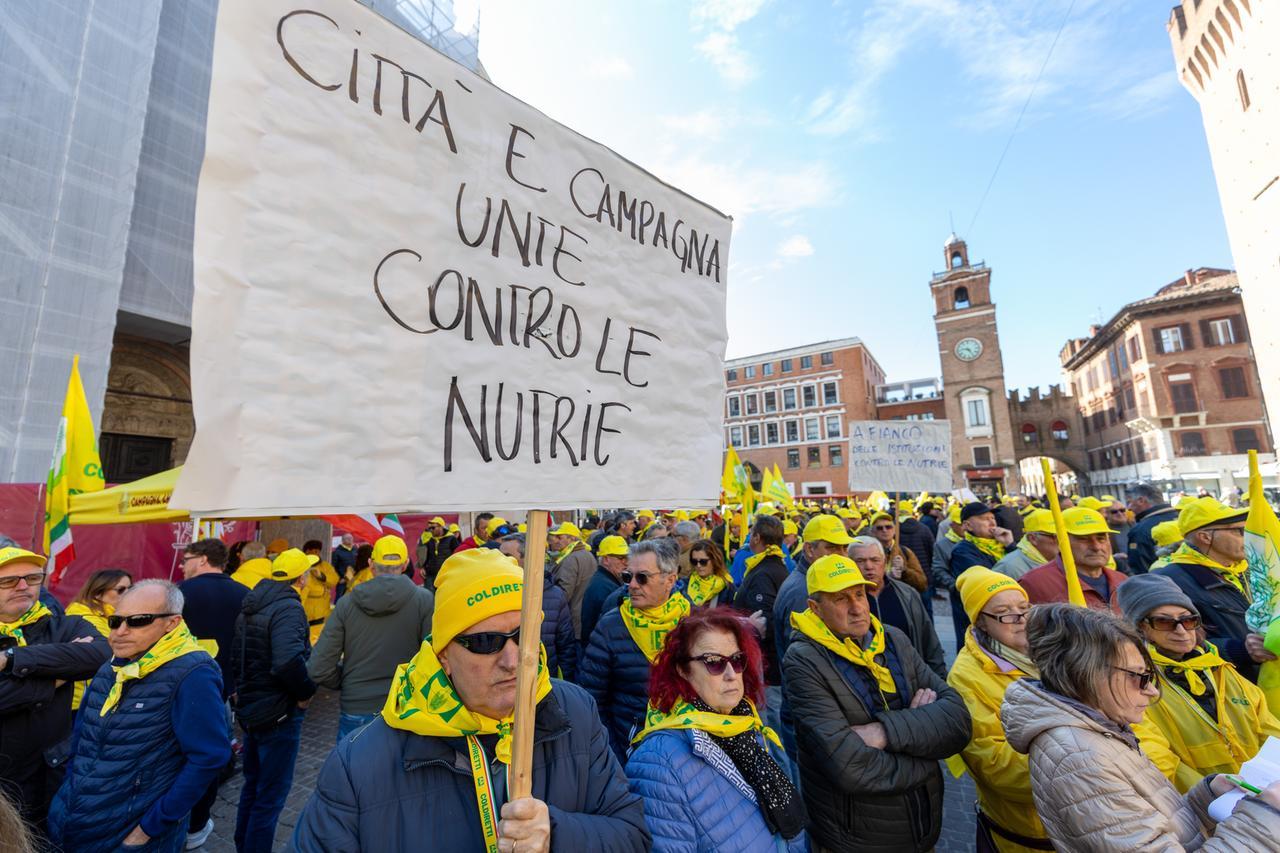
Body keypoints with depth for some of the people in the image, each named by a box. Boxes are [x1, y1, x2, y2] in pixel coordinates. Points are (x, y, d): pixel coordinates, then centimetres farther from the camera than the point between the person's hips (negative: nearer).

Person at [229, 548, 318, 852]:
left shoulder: (252, 605, 6)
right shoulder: (288, 608, -24)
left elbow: (236, 654, 14)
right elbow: (288, 661, -37)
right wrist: (305, 693, -20)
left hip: (250, 707, 10)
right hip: (278, 712, -10)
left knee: (253, 784, 25)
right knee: (272, 792, 6)